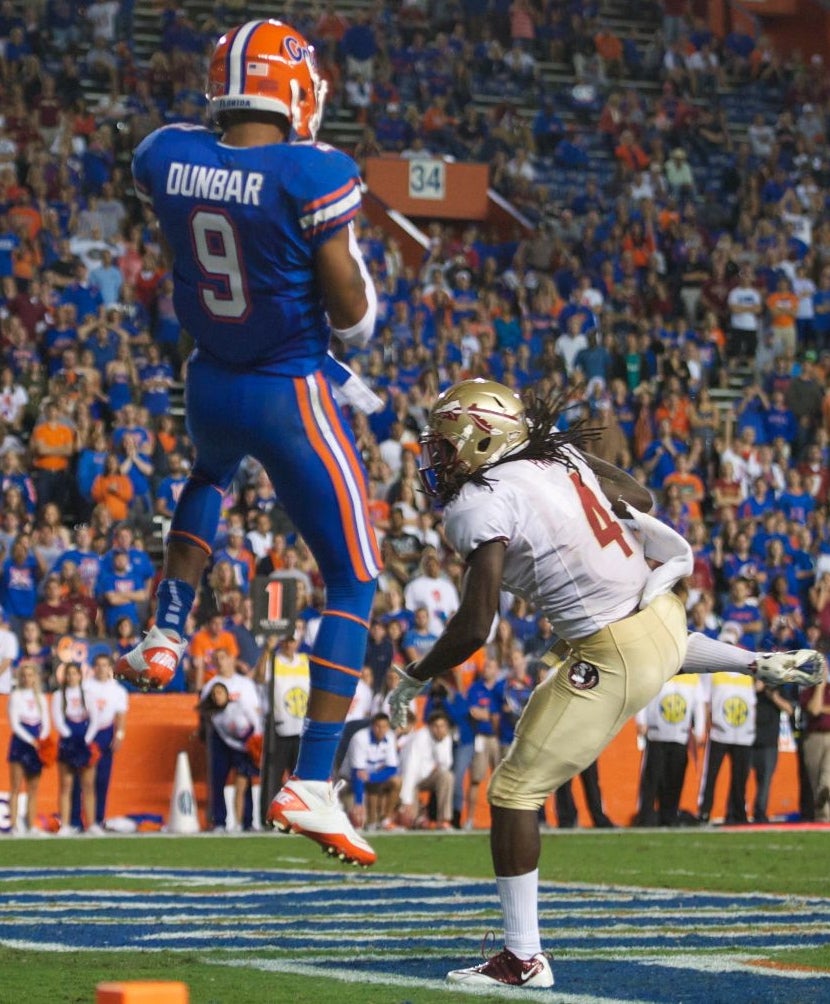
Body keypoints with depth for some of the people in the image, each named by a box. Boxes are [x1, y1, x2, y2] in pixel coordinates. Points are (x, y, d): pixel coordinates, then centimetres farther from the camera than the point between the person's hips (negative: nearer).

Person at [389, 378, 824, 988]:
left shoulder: (480, 507, -17)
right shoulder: (560, 455, 6)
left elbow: (474, 628, -19)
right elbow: (638, 499, 19)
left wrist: (413, 681, -7)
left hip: (613, 659, -8)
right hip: (666, 617, 8)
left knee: (515, 791, -1)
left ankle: (523, 959, 0)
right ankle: (765, 664, 52)